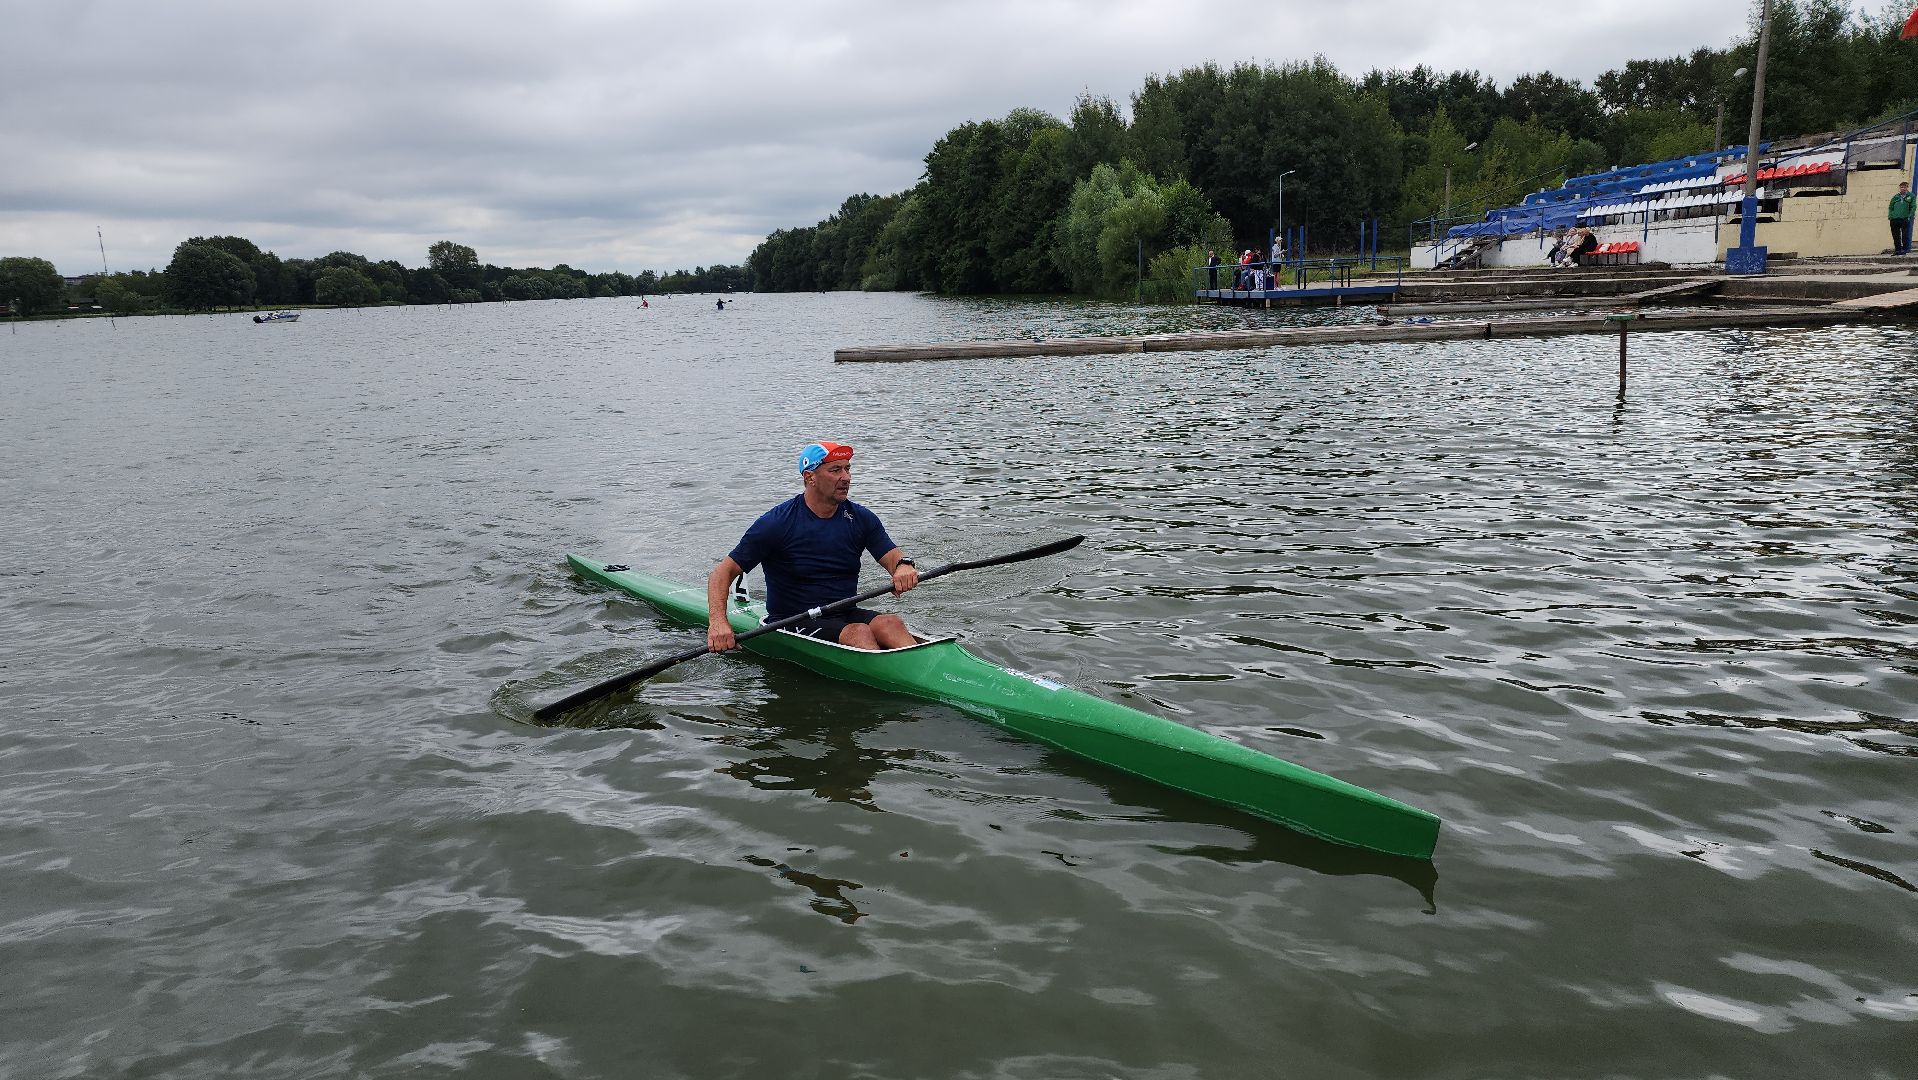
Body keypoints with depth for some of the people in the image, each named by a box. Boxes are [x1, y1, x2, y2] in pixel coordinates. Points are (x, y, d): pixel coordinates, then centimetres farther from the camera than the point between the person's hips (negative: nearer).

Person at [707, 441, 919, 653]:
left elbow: (892, 556, -2)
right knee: (858, 632, -32)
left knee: (891, 623, -27)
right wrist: (717, 620, -26)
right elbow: (722, 572, -8)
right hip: (792, 624, -4)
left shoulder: (861, 518, 6)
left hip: (845, 615, 4)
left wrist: (904, 566, -28)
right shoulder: (777, 523, -8)